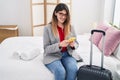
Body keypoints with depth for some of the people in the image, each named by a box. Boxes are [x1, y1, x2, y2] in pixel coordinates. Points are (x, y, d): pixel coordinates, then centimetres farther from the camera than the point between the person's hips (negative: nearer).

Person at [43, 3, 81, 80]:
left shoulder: (70, 27, 5)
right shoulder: (48, 28, -6)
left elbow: (76, 43, 10)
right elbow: (46, 49, -7)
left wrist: (73, 45, -15)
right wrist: (59, 45, -24)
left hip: (68, 54, 3)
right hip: (53, 56, -2)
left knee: (73, 69, -29)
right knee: (60, 71, -32)